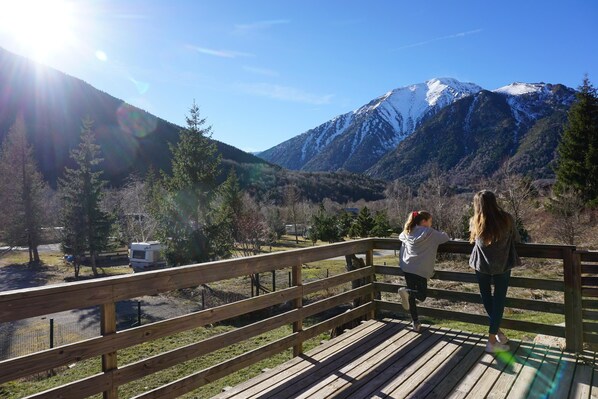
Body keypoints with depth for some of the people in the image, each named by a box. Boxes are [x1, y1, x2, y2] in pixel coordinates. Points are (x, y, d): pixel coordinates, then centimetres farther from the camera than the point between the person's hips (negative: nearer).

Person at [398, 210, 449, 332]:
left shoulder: (407, 233, 11)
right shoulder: (429, 232, -4)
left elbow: (400, 236, 33)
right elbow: (445, 237, 5)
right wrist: (441, 233, 26)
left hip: (407, 268, 6)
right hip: (420, 269, -5)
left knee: (411, 296, 13)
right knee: (422, 295, 4)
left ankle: (415, 322, 14)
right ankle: (407, 291, -26)